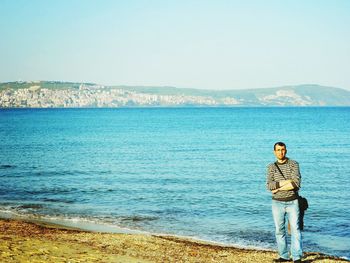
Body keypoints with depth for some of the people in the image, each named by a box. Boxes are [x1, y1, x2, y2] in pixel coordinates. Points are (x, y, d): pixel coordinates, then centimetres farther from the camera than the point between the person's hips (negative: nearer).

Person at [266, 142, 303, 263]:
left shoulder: (293, 164, -4)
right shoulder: (271, 167, 4)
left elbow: (296, 183, -17)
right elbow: (269, 186, -9)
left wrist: (278, 188, -14)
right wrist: (285, 182, -20)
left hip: (292, 202, -3)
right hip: (277, 203, 3)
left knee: (295, 229, -7)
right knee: (279, 230, 6)